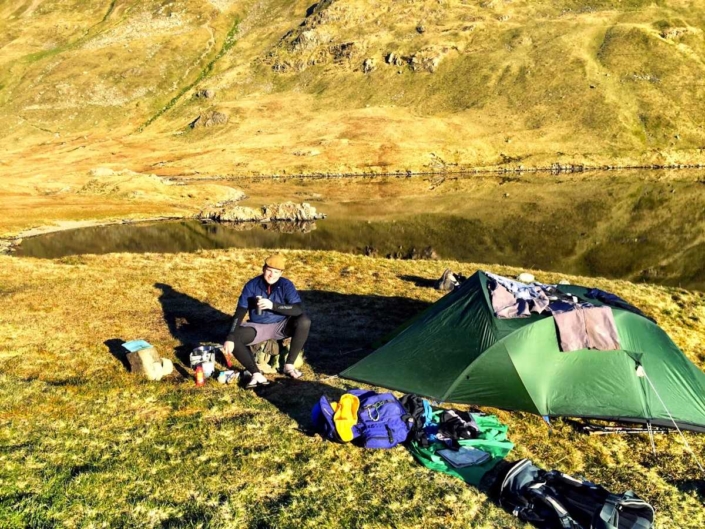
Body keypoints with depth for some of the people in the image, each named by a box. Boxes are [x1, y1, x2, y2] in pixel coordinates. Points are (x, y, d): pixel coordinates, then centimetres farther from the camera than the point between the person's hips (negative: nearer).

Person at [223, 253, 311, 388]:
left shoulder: (286, 285, -13)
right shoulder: (252, 285, -13)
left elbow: (298, 309, -25)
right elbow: (239, 313, -15)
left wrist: (273, 305, -36)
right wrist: (230, 338, -27)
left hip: (281, 326, 0)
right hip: (257, 327, 0)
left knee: (304, 321, -28)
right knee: (233, 339, -25)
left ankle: (289, 365, -17)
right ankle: (257, 374, -27)